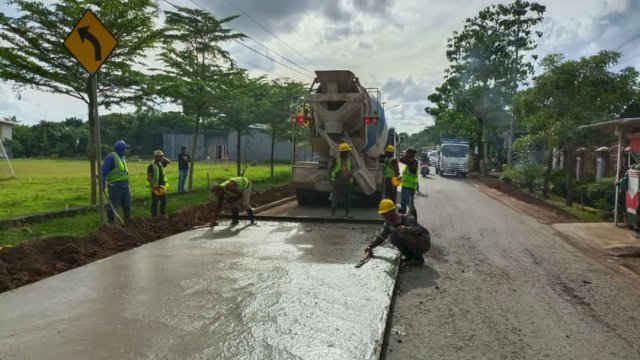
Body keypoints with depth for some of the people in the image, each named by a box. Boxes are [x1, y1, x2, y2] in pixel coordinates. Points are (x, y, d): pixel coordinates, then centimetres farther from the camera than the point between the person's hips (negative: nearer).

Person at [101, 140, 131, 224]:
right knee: (112, 205, -1)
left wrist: (127, 182, 21)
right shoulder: (111, 157, -13)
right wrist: (103, 183, -20)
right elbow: (104, 170, -17)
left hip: (124, 185, 9)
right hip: (115, 186, -9)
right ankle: (110, 222, 8)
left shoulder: (122, 157, 14)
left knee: (127, 204, 15)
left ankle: (128, 220, 27)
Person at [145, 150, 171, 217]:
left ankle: (163, 213, 26)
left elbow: (169, 161, 8)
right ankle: (154, 215, 9)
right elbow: (149, 177, -17)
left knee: (164, 200, 13)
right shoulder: (151, 166, -13)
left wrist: (163, 158, -3)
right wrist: (154, 186, -23)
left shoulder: (161, 164, 9)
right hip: (155, 187, -7)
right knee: (154, 202, 1)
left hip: (162, 186, 7)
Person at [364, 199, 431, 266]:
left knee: (407, 235, -34)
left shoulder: (407, 219, -28)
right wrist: (370, 247, -19)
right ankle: (410, 256, 2)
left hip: (424, 243, -7)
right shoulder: (388, 223, -6)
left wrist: (407, 229, -59)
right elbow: (380, 236, -4)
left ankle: (419, 258, -12)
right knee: (393, 237, -14)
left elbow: (421, 230, -40)